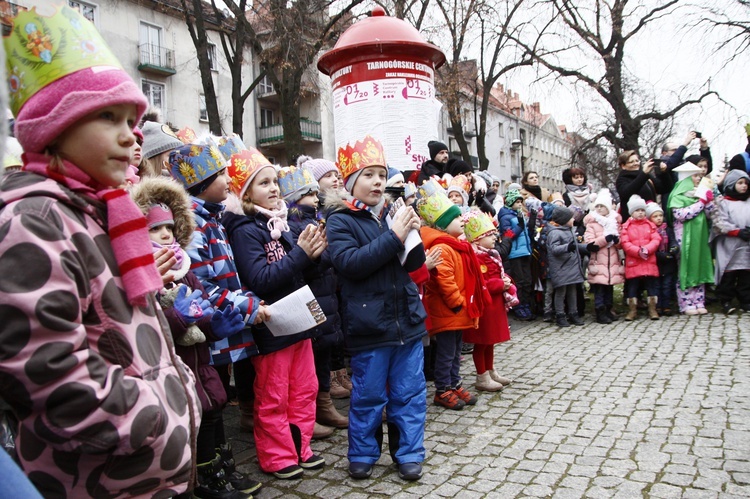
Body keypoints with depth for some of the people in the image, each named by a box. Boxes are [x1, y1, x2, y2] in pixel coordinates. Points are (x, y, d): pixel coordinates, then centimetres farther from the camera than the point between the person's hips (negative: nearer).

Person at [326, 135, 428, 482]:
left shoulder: (391, 214, 10)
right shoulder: (340, 222, -5)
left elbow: (414, 263, 12)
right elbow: (350, 262, -21)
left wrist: (412, 234, -9)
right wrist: (393, 236, -22)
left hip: (407, 319, 5)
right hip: (368, 324, -4)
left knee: (410, 394, 12)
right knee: (367, 396, 9)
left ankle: (408, 453, 28)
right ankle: (362, 454, 28)